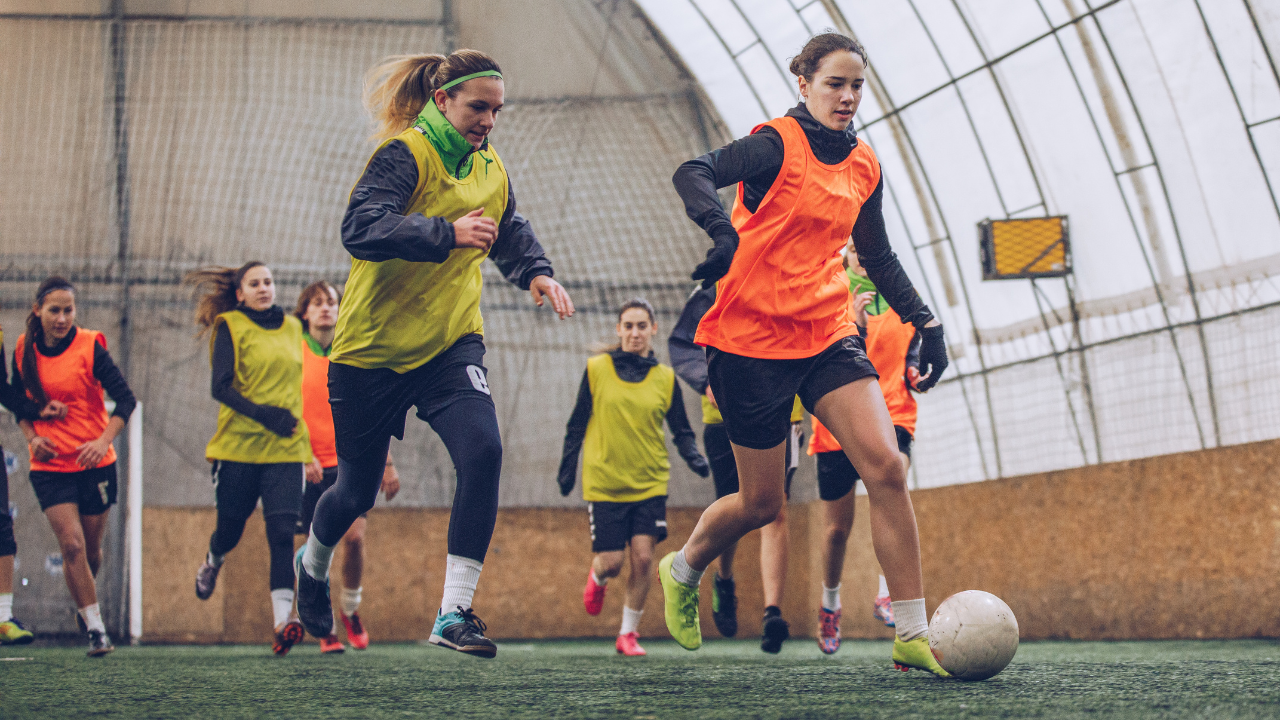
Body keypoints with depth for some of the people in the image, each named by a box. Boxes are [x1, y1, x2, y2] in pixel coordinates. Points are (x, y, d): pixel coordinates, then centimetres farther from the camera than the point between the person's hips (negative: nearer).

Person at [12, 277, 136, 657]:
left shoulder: (89, 347, -10)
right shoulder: (24, 350, 0)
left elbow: (125, 399, -10)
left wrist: (104, 440, -22)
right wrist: (31, 435, -4)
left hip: (94, 463, -1)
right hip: (49, 465, 1)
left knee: (90, 548, 10)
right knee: (72, 544, -14)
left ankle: (84, 604, 40)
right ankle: (95, 627, -7)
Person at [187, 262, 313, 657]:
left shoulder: (292, 327, 13)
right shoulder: (230, 326, -1)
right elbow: (220, 387, -9)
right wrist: (262, 414, -22)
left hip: (286, 448, 2)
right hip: (239, 445, -2)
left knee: (282, 532, -13)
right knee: (230, 529, 10)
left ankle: (282, 622, -20)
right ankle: (211, 564, 47)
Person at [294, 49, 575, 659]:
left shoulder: (491, 170, 6)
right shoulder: (404, 155, -14)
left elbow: (511, 232, 25)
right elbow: (359, 230, -29)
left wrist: (536, 271, 5)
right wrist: (448, 232, -38)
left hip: (450, 344, 4)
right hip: (372, 348, -4)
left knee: (482, 451, -23)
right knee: (357, 491, 10)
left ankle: (454, 612, -18)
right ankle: (312, 562, 46)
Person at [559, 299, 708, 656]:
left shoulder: (665, 378, 5)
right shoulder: (597, 369, 1)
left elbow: (681, 431, 10)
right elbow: (577, 425, 7)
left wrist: (694, 458, -9)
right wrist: (567, 468, 3)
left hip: (649, 483, 1)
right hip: (604, 482, -1)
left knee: (643, 557, -10)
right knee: (611, 562, -3)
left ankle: (629, 633, 7)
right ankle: (597, 577, 36)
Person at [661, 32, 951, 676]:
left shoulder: (863, 167, 10)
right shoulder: (777, 144, -10)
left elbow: (877, 255, 23)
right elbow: (691, 175, -26)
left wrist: (925, 322, 14)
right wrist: (723, 232, -45)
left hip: (828, 334, 5)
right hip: (752, 338, -5)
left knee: (886, 466, -15)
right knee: (761, 503, 3)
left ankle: (912, 636, -12)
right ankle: (683, 570, 36)